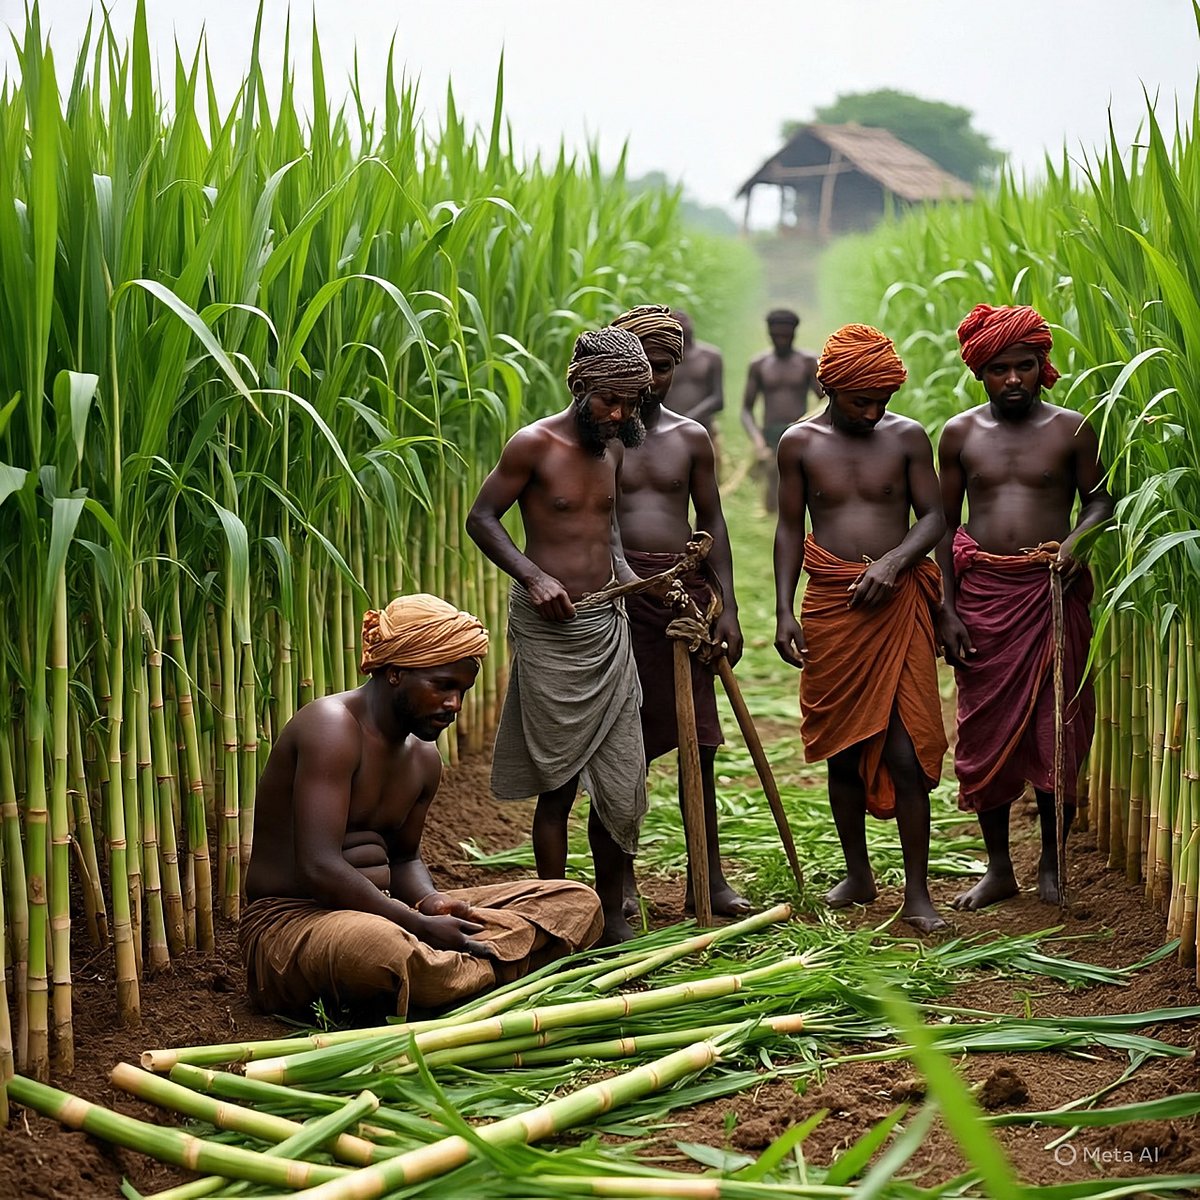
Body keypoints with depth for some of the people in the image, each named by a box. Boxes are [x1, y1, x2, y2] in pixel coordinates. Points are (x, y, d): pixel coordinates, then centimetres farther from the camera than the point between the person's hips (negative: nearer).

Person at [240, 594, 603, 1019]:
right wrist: (421, 926, -24)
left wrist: (432, 903, 1)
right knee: (378, 948, -47)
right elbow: (319, 867, -24)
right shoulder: (332, 726, -15)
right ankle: (485, 967, -19)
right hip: (290, 920, -9)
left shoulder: (423, 758, 13)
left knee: (576, 903, 0)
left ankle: (457, 965, -23)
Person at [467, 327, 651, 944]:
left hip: (607, 623, 6)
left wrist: (629, 577, 9)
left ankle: (611, 916, 18)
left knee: (622, 782, 5)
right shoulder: (534, 445, -8)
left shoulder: (613, 448, 11)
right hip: (549, 626, -6)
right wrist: (533, 576, -19)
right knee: (557, 784, 0)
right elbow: (481, 518, -6)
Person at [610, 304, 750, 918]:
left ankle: (708, 876, 13)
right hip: (618, 592, -3)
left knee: (698, 740, 4)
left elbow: (713, 523, 11)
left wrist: (726, 607, 4)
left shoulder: (690, 438, 10)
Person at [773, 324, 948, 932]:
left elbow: (933, 516, 2)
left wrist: (892, 561, -16)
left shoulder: (908, 437, 2)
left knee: (906, 751, -7)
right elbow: (790, 528, 8)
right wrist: (783, 611, 1)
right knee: (842, 748, 9)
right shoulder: (800, 443, 4)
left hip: (897, 603, -1)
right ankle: (857, 875, 23)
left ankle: (917, 892, 0)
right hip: (829, 605, 2)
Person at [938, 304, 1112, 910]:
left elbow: (1099, 501, 6)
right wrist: (947, 608, 0)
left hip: (1052, 590, -1)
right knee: (985, 729, 4)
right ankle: (998, 867, 16)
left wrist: (1077, 538, -17)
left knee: (1056, 729, 1)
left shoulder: (1071, 430, 2)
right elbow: (945, 524, 7)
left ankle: (1051, 866, 15)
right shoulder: (959, 434, 5)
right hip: (982, 593, 1)